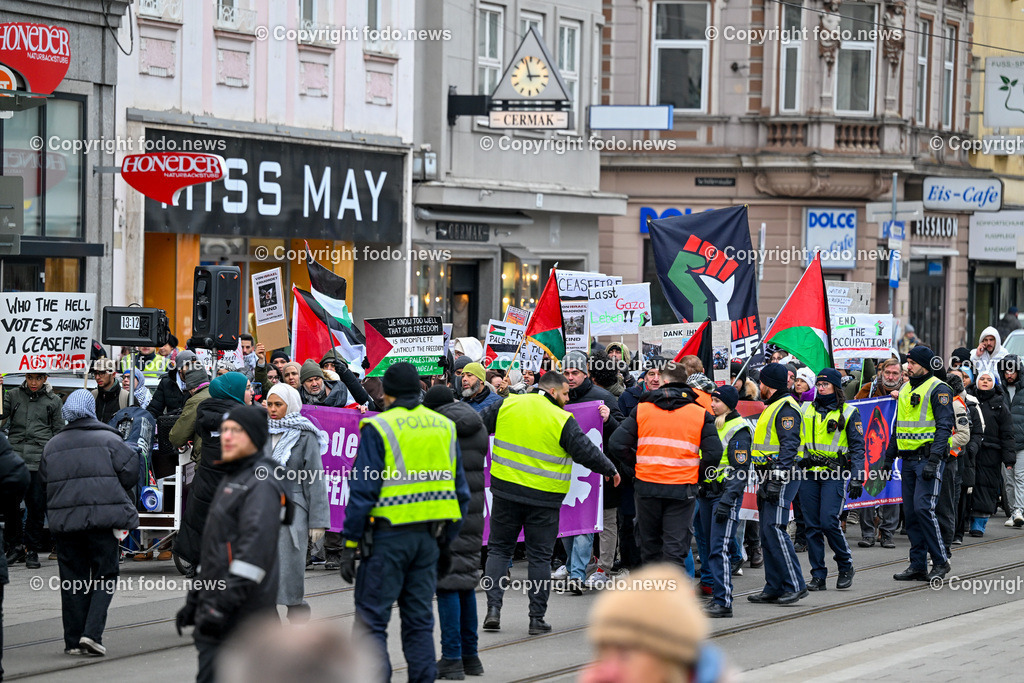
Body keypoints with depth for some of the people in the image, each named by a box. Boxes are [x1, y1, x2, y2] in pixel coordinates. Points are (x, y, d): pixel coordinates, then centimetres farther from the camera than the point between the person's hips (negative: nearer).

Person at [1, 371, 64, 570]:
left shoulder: (53, 400, 10)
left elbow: (58, 432, 12)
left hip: (40, 460, -1)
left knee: (36, 505, -3)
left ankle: (32, 551, 6)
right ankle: (16, 546, 15)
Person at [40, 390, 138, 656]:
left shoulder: (52, 445, 9)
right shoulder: (109, 440, -3)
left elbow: (45, 480, 12)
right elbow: (130, 474, -6)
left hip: (64, 521, 3)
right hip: (103, 519, -3)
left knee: (73, 579, 9)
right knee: (105, 575, 5)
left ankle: (74, 640, 9)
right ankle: (92, 632, -10)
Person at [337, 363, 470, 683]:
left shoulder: (378, 429, -7)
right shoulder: (445, 427, 10)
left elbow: (363, 491, -11)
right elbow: (460, 491, 13)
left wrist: (350, 543, -6)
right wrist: (447, 542, 20)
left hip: (389, 534, -5)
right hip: (429, 535, 6)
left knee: (371, 620, -1)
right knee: (419, 620, 11)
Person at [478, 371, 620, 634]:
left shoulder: (507, 405, 2)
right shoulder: (562, 421, -9)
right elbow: (587, 452, -6)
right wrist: (611, 471, 10)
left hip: (506, 490, 2)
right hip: (544, 498, -2)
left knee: (498, 549, 13)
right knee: (540, 556, 7)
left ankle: (493, 608, 2)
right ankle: (537, 618, 8)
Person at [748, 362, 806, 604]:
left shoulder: (786, 408, -11)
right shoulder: (773, 407, 22)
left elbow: (789, 445, -20)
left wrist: (778, 478, -26)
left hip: (782, 477, -11)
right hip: (769, 478, 11)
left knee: (775, 529, -15)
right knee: (767, 533, 9)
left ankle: (795, 585, -14)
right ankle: (774, 588, 12)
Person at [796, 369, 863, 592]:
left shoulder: (848, 413, 4)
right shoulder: (806, 411, 14)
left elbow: (858, 447, 2)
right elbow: (797, 440, 18)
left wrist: (857, 479, -5)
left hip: (834, 474, -4)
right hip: (809, 473, 4)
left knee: (828, 522, -15)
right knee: (812, 525, 1)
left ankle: (846, 566, 6)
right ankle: (818, 576, 6)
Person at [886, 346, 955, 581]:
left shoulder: (938, 390, -7)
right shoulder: (905, 389, 17)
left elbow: (944, 426, -14)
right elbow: (897, 428, 25)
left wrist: (933, 460, -22)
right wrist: (889, 457, 20)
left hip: (929, 457, -8)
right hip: (908, 460, 8)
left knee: (923, 507, -16)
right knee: (910, 512, 6)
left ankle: (940, 561, -7)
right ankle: (918, 566, 10)